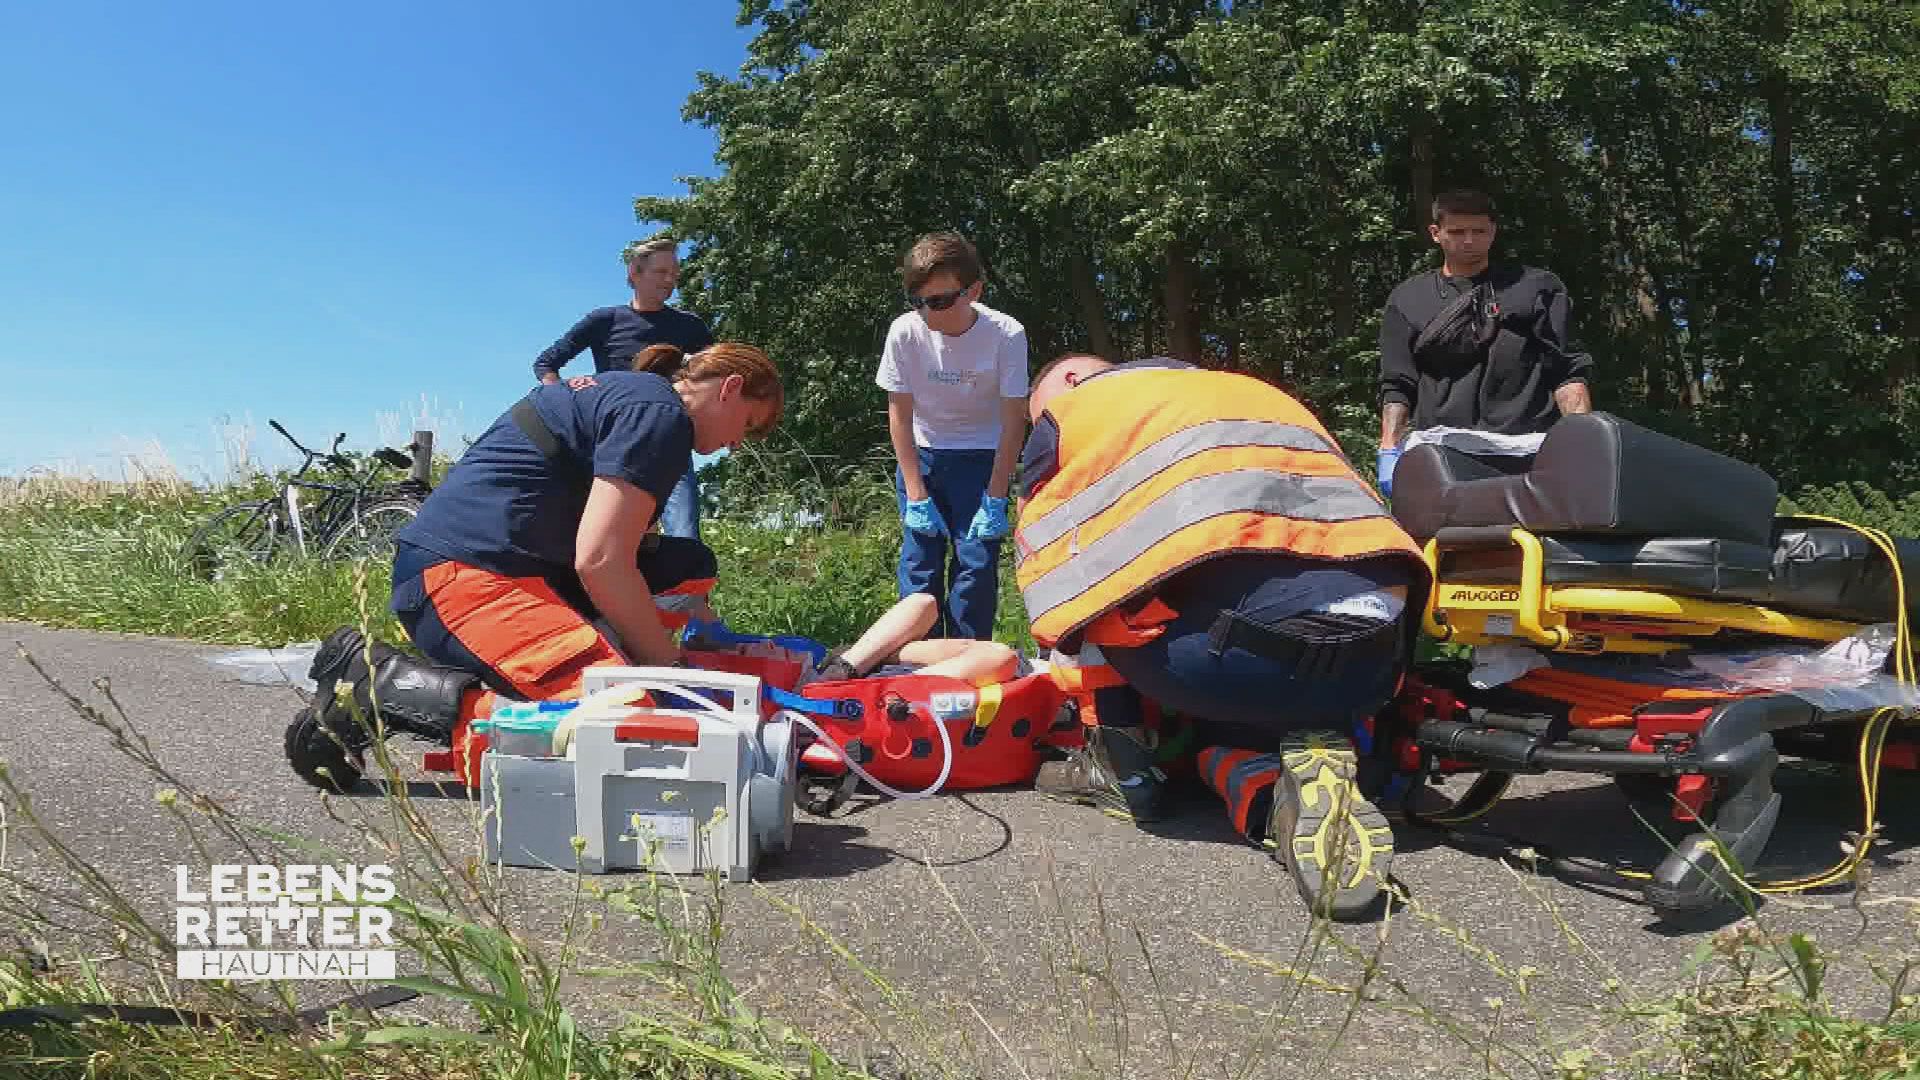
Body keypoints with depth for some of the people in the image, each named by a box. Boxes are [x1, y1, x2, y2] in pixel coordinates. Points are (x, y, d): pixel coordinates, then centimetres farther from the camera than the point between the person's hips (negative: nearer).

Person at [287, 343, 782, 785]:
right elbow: (599, 560, -17)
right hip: (465, 572, -10)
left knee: (689, 566, 15)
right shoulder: (661, 413, -7)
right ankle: (380, 683, -13)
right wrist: (671, 665, -5)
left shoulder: (618, 390, 23)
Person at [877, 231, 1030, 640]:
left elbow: (1013, 422, -16)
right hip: (920, 456, 1)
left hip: (982, 457, -1)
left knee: (977, 563, -8)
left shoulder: (1006, 335, -22)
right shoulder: (905, 331, -19)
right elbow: (899, 414, -11)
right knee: (920, 562, -5)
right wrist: (916, 496, -13)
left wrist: (994, 500, -17)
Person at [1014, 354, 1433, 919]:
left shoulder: (1070, 408, 20)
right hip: (1375, 654, 6)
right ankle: (1316, 749, 4)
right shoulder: (1254, 391, 35)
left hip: (1247, 647, -5)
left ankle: (1122, 762, 18)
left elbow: (1043, 568, 25)